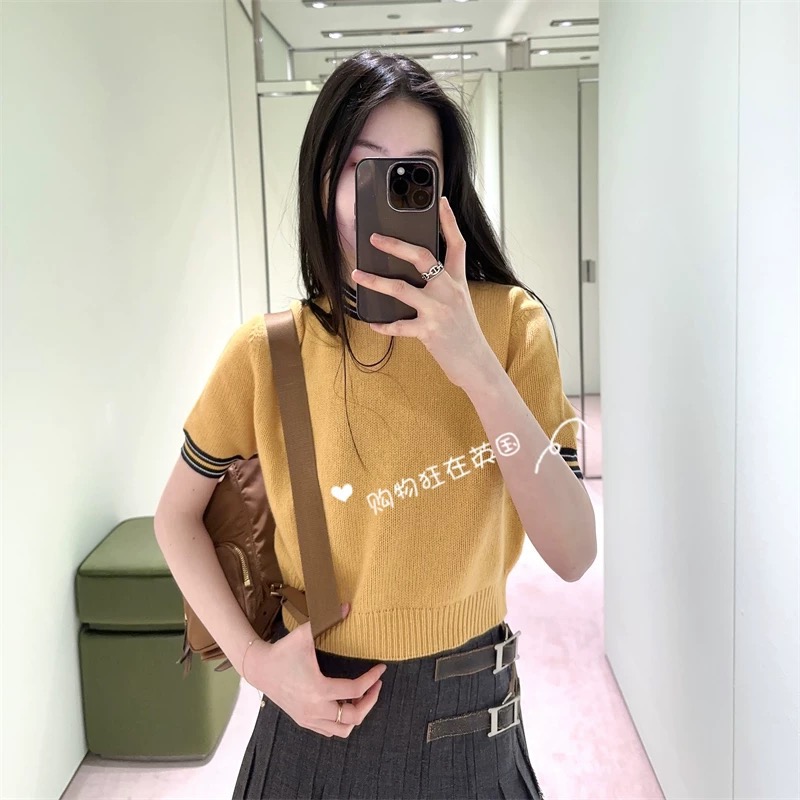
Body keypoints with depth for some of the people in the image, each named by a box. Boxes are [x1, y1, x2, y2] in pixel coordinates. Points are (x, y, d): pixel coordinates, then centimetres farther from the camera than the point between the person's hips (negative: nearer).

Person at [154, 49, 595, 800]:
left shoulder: (509, 321, -13)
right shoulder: (266, 353, -11)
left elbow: (573, 555, -19)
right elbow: (176, 516, 2)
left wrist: (477, 368, -30)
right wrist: (252, 658, -10)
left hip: (470, 718, 0)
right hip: (321, 707, 0)